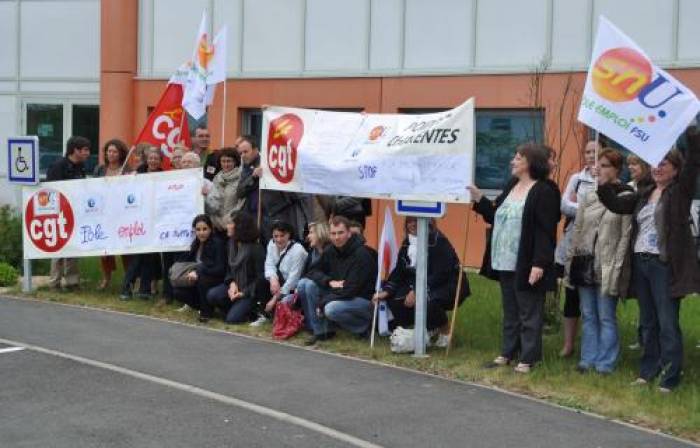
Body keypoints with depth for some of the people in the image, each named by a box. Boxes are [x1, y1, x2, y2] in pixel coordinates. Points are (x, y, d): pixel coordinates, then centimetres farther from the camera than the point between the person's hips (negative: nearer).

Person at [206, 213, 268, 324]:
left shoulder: (256, 249, -16)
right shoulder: (231, 244, 4)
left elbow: (260, 276, -14)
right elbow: (229, 268, 12)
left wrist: (244, 293, -18)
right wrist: (232, 283, -8)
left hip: (251, 290, -6)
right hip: (234, 285, 6)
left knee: (232, 319, -21)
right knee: (211, 295, -21)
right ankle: (236, 308, 4)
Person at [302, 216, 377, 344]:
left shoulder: (361, 254, -19)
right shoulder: (330, 252, 2)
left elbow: (350, 290, -24)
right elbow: (313, 272, 5)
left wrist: (322, 303, -19)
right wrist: (330, 282, -16)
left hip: (364, 299, -7)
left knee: (331, 309, -34)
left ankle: (363, 326, -6)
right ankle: (320, 331, -3)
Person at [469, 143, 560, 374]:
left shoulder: (544, 191, -13)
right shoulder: (512, 186, 14)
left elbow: (546, 231, -18)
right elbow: (496, 217, 20)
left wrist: (539, 263, -23)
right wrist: (480, 200, 9)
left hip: (526, 266, -8)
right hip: (505, 263, 8)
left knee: (529, 313, 2)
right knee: (510, 312, 17)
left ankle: (528, 358, 9)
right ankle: (508, 353, 26)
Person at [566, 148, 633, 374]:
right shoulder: (588, 197, 11)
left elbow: (625, 236, -9)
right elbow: (577, 231, 13)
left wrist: (615, 268, -13)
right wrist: (571, 260, 7)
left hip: (607, 268, -5)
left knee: (606, 317, 0)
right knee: (588, 315, 11)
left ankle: (605, 364, 7)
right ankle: (588, 359, 18)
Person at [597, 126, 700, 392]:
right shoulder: (645, 194, 15)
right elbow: (616, 205, 11)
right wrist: (601, 183, -3)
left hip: (666, 265, -7)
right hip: (641, 262, 7)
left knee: (668, 323, -4)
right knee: (647, 322, 14)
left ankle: (671, 377, 2)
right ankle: (648, 369, 24)